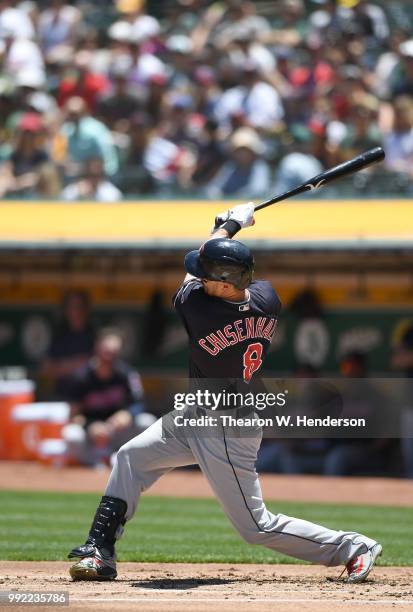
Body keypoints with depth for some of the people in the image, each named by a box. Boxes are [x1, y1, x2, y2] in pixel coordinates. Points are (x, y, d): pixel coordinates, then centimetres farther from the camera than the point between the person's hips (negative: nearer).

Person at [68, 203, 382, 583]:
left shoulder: (194, 305, -32)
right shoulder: (268, 297, -15)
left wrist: (231, 223, 3)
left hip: (226, 436, -9)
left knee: (256, 526, 2)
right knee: (131, 457, 13)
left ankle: (353, 548, 11)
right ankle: (100, 553, 16)